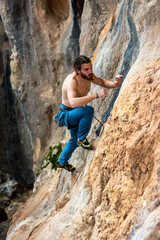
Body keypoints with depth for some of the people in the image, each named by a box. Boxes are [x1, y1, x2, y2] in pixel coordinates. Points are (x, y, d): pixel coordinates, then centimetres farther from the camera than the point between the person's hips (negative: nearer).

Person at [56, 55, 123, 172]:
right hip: (66, 114, -9)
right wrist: (96, 95, -53)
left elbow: (102, 81, 6)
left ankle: (62, 161, 52)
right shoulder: (72, 81, -35)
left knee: (75, 139, 28)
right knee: (88, 110, -36)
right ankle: (81, 139, -15)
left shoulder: (88, 75, -11)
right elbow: (73, 102, -51)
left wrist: (114, 84, -17)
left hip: (76, 112, 9)